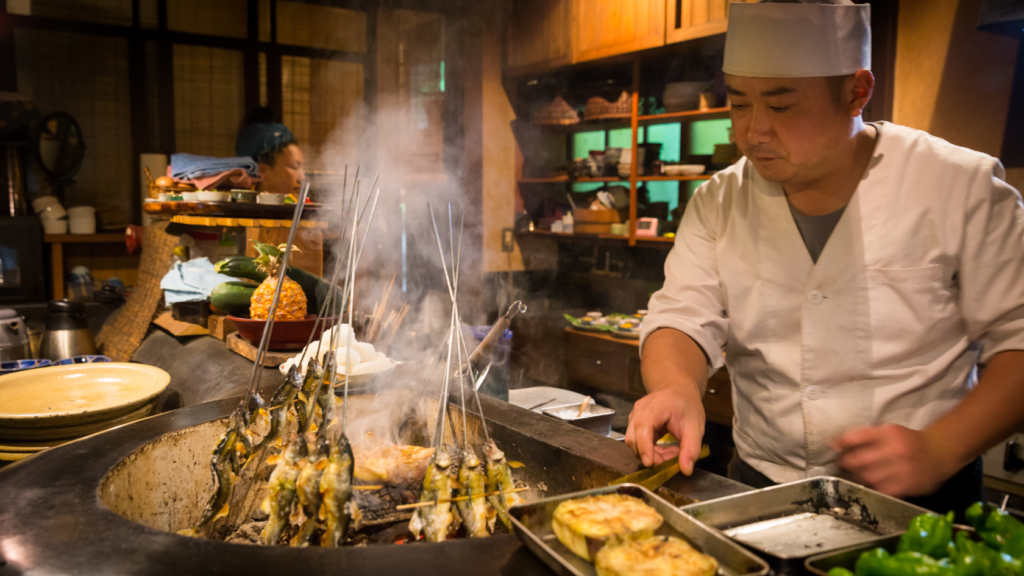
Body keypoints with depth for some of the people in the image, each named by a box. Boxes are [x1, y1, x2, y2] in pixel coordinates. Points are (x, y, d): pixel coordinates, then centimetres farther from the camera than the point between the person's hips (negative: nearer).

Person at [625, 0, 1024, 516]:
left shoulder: (962, 188, -3)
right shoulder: (718, 203, 4)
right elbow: (682, 318, -1)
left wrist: (940, 449, -17)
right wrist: (677, 387, -24)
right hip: (761, 488, 2)